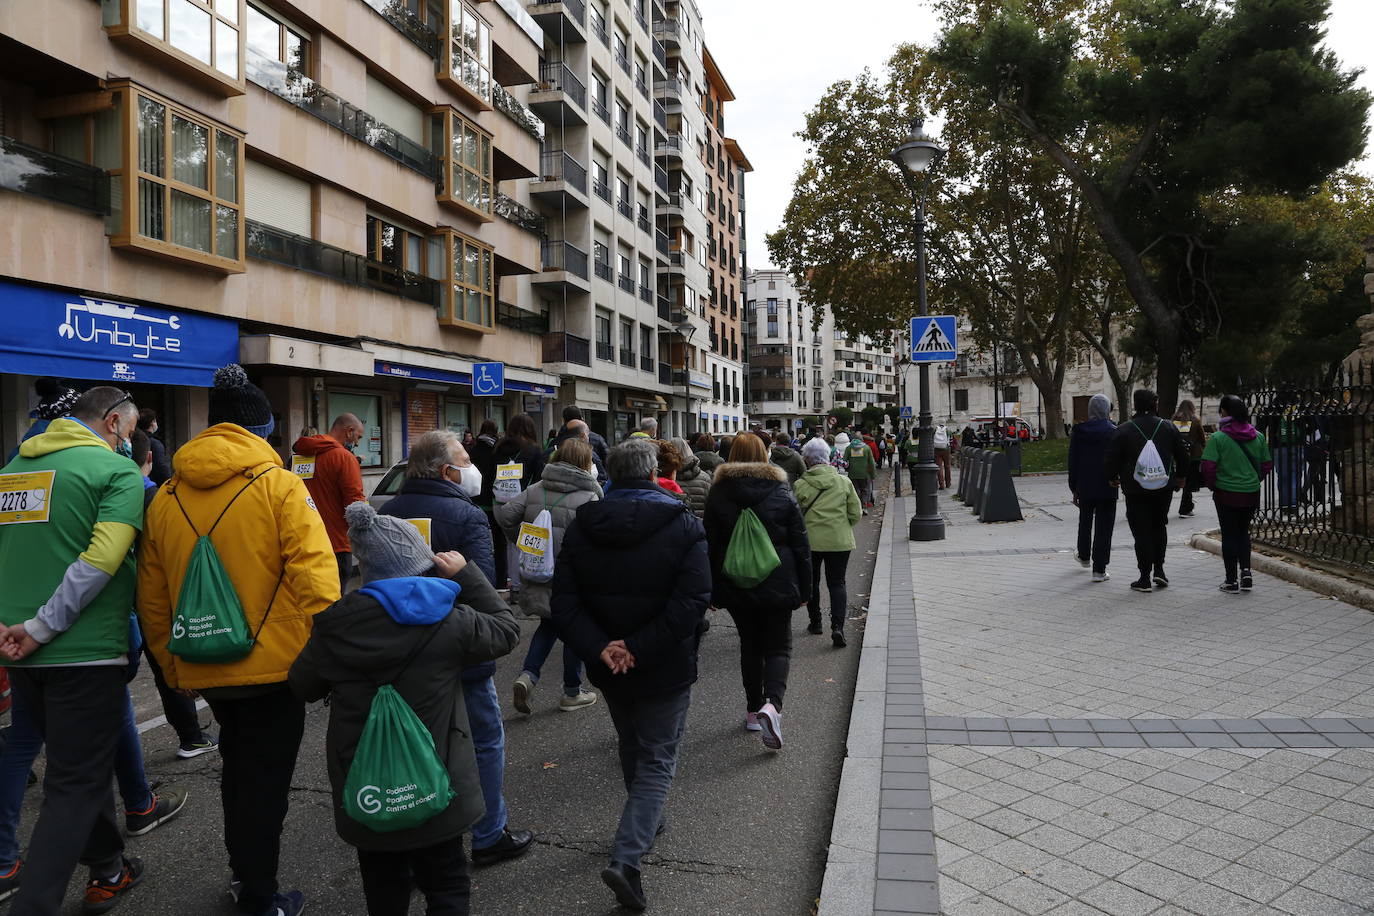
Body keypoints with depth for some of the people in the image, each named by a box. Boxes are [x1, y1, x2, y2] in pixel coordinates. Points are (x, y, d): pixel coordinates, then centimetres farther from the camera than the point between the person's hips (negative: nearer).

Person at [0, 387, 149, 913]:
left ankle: (108, 870, 35)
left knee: (76, 767, 21)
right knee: (76, 784, 3)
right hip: (86, 651, -7)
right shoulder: (118, 470, -9)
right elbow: (101, 560, -21)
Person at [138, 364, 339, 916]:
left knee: (237, 766, 25)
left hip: (203, 669, 5)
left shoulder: (166, 497, 3)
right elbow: (314, 577, -19)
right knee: (264, 779, 9)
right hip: (273, 664, -5)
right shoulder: (278, 485, -12)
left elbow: (152, 598, 7)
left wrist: (172, 665, 18)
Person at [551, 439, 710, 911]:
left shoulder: (581, 527, -4)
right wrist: (639, 649, -21)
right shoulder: (683, 526, -13)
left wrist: (598, 648, -17)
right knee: (657, 761, 8)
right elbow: (691, 602, -23)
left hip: (607, 666, 4)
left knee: (631, 748, 26)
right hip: (665, 668, -4)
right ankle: (626, 857, -4)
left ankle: (646, 821, 46)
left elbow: (565, 602, -10)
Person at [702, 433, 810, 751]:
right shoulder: (782, 492, -3)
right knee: (778, 647, 5)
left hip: (736, 587, 2)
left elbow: (710, 545, 1)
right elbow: (800, 543, -1)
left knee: (750, 646, 17)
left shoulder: (718, 493, -1)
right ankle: (772, 704, -17)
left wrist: (712, 592, 7)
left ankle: (754, 710, 23)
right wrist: (804, 589, 6)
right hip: (777, 585, -1)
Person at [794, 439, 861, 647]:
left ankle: (815, 622, 28)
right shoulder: (843, 482, -2)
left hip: (810, 540, -1)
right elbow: (856, 514, 1)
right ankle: (837, 626, -9)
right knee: (837, 583, 6)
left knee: (811, 582, 18)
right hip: (840, 541, 1)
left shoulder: (800, 485, -9)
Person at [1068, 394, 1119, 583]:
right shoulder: (1113, 431, -10)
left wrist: (1074, 488, 8)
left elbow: (1072, 461, 2)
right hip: (1107, 488, -3)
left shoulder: (1078, 431, -1)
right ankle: (1099, 570, 1)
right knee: (1103, 526, 2)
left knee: (1085, 521, 22)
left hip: (1084, 486, 3)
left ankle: (1084, 556, 42)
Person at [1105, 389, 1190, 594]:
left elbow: (1111, 458, -7)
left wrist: (1112, 478, 11)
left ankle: (1145, 578, 2)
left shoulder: (1123, 430, -8)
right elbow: (1183, 454, 10)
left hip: (1135, 490, -3)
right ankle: (1159, 569, 13)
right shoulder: (1168, 427, 2)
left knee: (1141, 532, 0)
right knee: (1159, 526, 19)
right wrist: (1180, 476, 26)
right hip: (1164, 489, 3)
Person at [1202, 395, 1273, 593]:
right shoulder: (1258, 436, 2)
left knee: (1229, 535, 6)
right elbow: (1267, 465, 7)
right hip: (1251, 493, 4)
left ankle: (1232, 581, 10)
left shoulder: (1218, 438, -13)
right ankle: (1246, 571, 10)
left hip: (1226, 493, -4)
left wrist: (1212, 486, 0)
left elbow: (1208, 467, -18)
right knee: (1243, 532, 21)